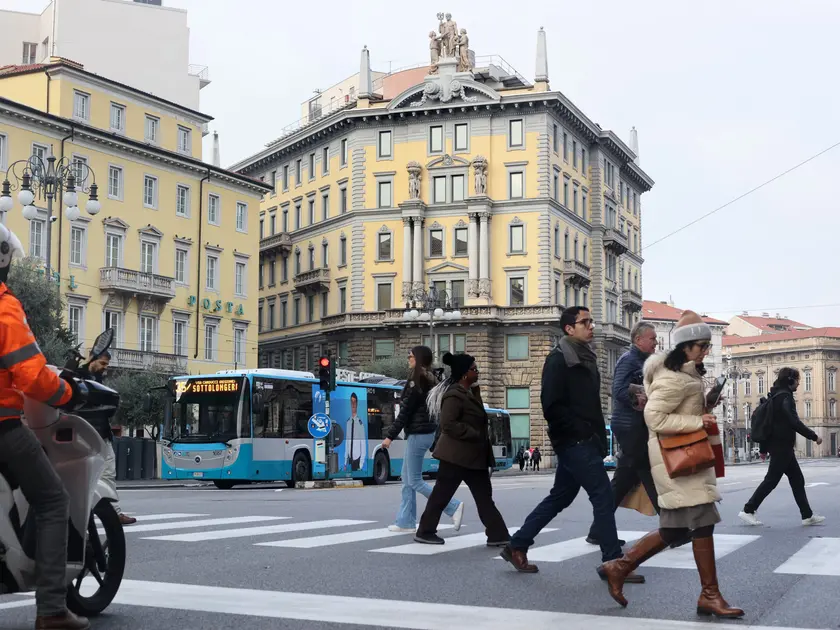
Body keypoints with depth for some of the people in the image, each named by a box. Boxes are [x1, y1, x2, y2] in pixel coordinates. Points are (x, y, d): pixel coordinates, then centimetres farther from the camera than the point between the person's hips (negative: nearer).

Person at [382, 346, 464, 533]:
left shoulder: (417, 381, -15)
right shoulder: (429, 381, 13)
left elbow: (406, 411, -17)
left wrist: (390, 435, -14)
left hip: (418, 433, -10)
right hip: (425, 432, 10)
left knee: (415, 481, -5)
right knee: (407, 479, 12)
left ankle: (453, 507, -7)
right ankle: (406, 521, 14)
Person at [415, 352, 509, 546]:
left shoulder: (470, 392, 13)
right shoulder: (454, 396, -18)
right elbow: (448, 424, -24)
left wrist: (482, 436, 9)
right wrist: (475, 434, -20)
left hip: (472, 455, 10)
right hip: (456, 455, -10)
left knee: (484, 496, 6)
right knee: (441, 495, 2)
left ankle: (497, 535, 7)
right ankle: (424, 532, 14)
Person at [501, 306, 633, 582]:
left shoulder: (586, 358, 17)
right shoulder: (558, 360, -11)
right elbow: (552, 406, -17)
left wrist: (599, 436, 9)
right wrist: (581, 432, -16)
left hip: (585, 441, 9)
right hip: (575, 442, -9)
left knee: (559, 498, 14)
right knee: (603, 497, -8)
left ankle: (517, 546, 22)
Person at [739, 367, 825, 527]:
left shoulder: (776, 396, 16)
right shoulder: (785, 396, -14)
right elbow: (794, 422, -22)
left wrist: (764, 447, 21)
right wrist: (813, 436, -15)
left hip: (778, 446, 10)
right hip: (782, 447, -10)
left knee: (797, 480, 11)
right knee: (771, 480, -5)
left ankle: (807, 515, 13)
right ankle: (748, 511, -2)